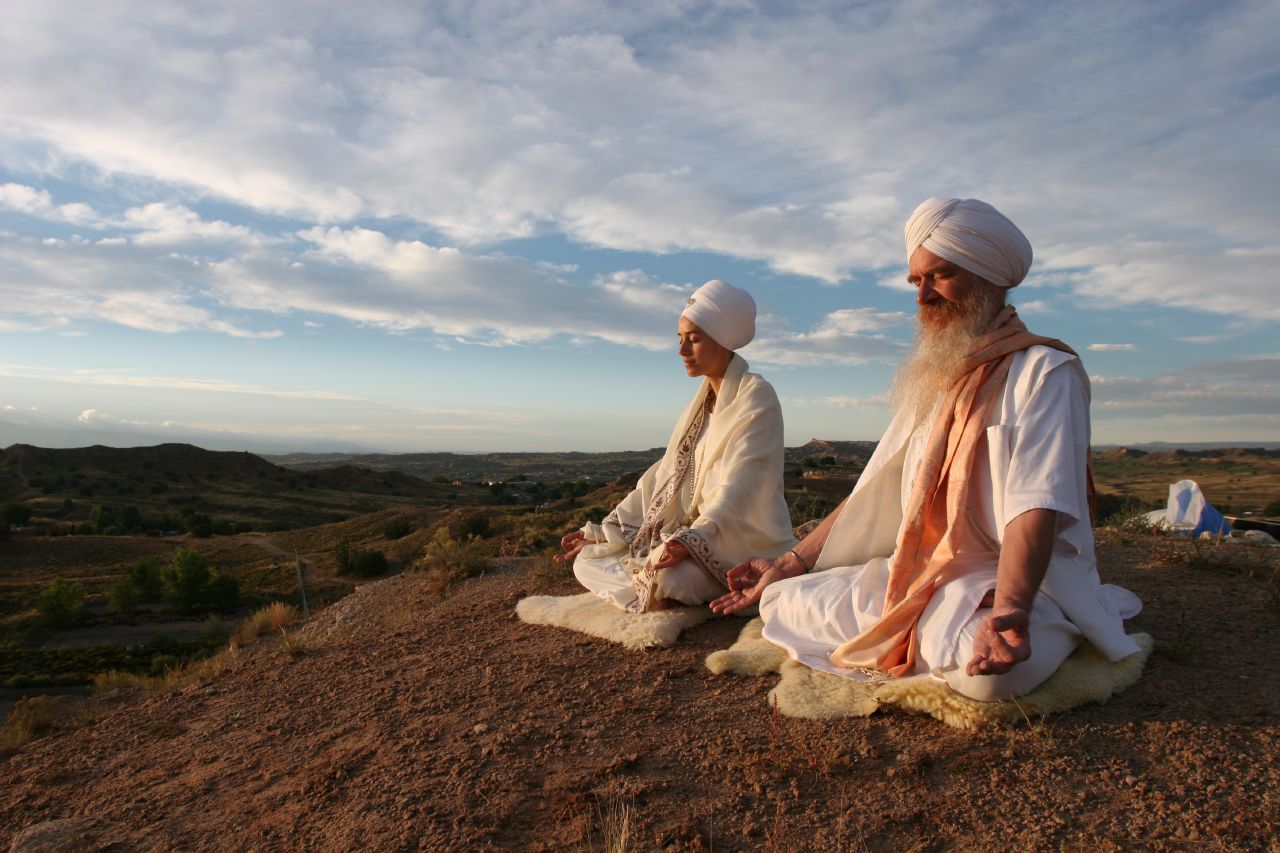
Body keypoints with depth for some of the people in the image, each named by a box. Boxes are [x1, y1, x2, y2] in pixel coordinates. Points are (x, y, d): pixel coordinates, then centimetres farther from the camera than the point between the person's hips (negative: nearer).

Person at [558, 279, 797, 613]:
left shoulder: (755, 398, -12)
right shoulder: (701, 405, 13)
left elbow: (737, 488, -25)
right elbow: (662, 477, 12)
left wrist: (693, 539, -41)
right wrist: (601, 532, 8)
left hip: (743, 543, -7)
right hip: (692, 534, 8)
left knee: (666, 577, -36)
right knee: (588, 560, 1)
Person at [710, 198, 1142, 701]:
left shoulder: (1044, 372, -8)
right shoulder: (931, 381, 16)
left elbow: (1037, 507, -22)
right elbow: (872, 495, 16)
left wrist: (1007, 611, -39)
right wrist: (792, 563, 11)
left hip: (1019, 580, -6)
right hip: (919, 575, 7)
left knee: (983, 672, -38)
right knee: (781, 600, -5)